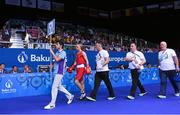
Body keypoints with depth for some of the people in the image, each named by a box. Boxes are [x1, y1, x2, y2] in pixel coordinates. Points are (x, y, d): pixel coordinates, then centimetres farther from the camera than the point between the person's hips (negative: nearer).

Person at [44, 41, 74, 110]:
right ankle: (70, 96, 33)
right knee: (59, 86, 17)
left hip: (59, 72, -9)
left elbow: (57, 59, -25)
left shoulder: (63, 52, -11)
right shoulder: (57, 52, 14)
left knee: (54, 87, -10)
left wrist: (52, 52, -16)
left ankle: (52, 104, -4)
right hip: (56, 72, 9)